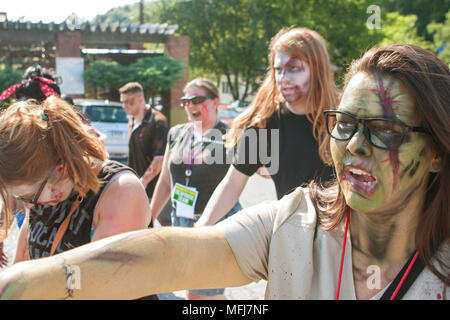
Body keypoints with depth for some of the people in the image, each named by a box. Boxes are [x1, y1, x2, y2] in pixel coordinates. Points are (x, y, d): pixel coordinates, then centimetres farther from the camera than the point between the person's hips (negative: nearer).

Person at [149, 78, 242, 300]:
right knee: (192, 292, 12)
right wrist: (149, 219, 17)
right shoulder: (176, 134, 8)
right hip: (181, 221, 6)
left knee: (206, 293, -4)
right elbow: (165, 182, 16)